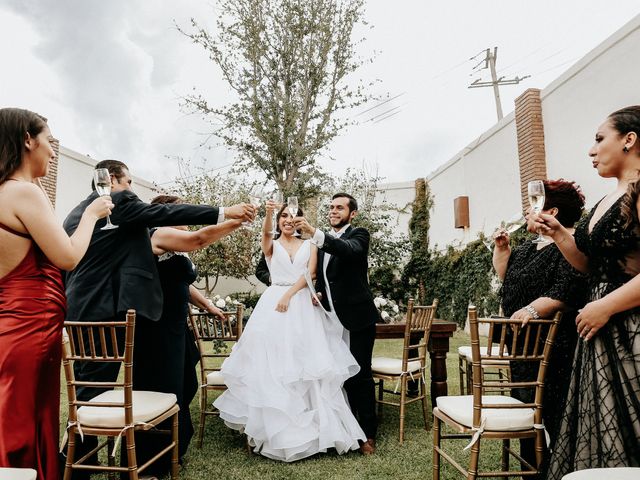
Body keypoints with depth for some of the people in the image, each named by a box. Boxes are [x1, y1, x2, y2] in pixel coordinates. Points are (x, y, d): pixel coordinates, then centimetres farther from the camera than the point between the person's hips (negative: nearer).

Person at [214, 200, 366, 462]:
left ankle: (309, 425, 12)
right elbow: (265, 232, -13)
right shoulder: (271, 245, 10)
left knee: (304, 363, 0)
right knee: (272, 365, -1)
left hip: (302, 306, 0)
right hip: (273, 305, 0)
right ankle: (275, 428, 10)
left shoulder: (309, 246, 12)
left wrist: (289, 294, -16)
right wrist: (268, 212, -34)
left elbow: (310, 274, -3)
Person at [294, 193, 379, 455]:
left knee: (361, 375, 0)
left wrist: (313, 232, -43)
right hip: (333, 318, 6)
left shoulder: (358, 235, -6)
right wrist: (318, 293, -3)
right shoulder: (323, 241, 12)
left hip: (357, 318, -6)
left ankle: (368, 434, 14)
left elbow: (348, 249, -31)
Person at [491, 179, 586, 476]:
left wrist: (533, 309, -34)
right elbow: (506, 276, 24)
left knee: (552, 415, -3)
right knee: (525, 409, 16)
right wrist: (502, 248, 12)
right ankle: (530, 467, 29)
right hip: (523, 345, 9)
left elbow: (566, 292, -24)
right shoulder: (531, 248, 16)